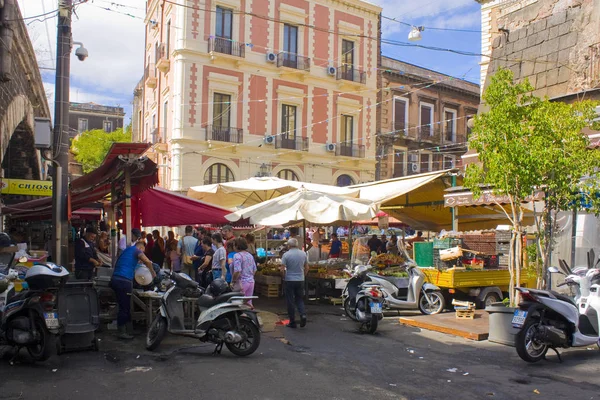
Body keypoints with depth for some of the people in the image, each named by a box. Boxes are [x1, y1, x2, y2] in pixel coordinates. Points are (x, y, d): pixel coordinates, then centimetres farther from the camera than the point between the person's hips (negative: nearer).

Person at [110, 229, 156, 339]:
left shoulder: (128, 249, 25)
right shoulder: (137, 250, 1)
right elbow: (147, 261, -17)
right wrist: (152, 272, -1)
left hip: (115, 279, 8)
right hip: (124, 281, -8)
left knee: (125, 306, 14)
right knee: (124, 307, -3)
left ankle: (129, 329, 21)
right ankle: (122, 332, 1)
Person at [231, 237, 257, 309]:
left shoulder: (237, 255, -13)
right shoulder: (250, 255, 11)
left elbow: (237, 271, -21)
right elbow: (254, 270, 15)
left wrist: (233, 281, -8)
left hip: (241, 282, -7)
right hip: (251, 281, 7)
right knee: (248, 302, 14)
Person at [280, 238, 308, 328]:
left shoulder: (286, 255, -11)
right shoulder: (303, 254, 2)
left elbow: (282, 268, -12)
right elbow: (306, 268, 9)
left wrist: (283, 277, 5)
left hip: (289, 280, -3)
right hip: (300, 280, 3)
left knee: (290, 301, 6)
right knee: (299, 299, 17)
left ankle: (292, 322, 10)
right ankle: (303, 314, -6)